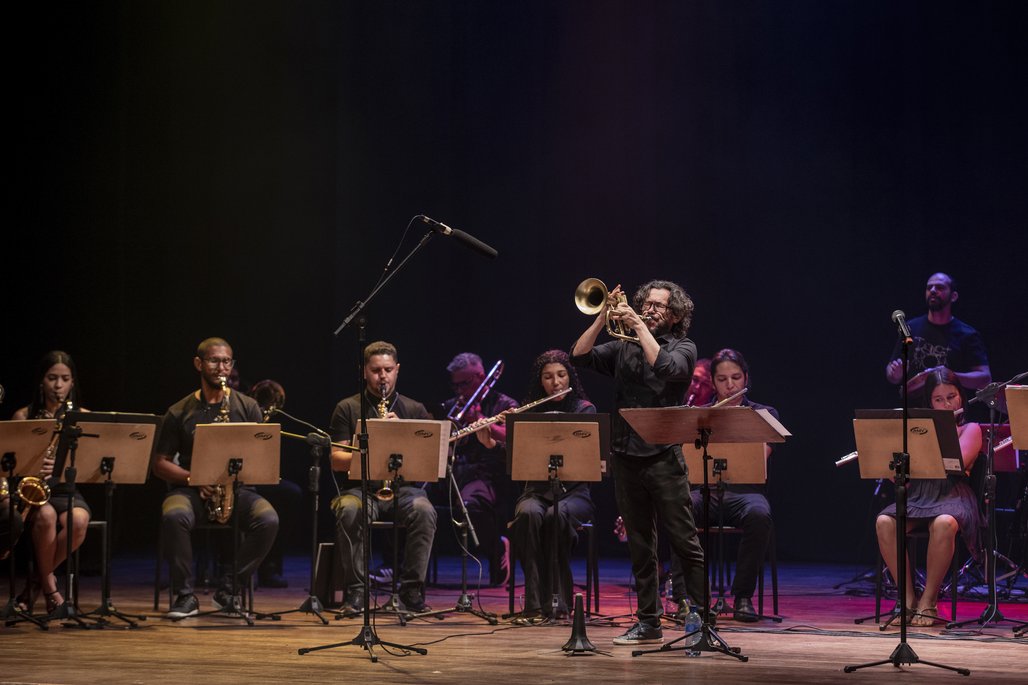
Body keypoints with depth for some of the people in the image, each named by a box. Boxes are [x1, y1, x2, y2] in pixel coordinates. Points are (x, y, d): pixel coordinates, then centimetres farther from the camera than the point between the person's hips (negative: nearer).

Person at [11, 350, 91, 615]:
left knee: (78, 521, -34)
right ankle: (50, 588, -16)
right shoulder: (24, 416, 6)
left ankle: (37, 583, -11)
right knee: (46, 515, -37)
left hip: (66, 490, 1)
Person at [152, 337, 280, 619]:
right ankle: (185, 596, -20)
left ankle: (228, 590, -12)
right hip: (190, 488, -1)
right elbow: (160, 464, 5)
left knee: (268, 520, -29)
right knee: (173, 516, -36)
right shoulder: (179, 413, 6)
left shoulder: (247, 407, 9)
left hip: (237, 488, 1)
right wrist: (194, 479, -13)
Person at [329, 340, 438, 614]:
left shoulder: (415, 410, 14)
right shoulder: (347, 409, 10)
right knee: (350, 511, -36)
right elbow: (336, 460, 2)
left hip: (404, 487, 1)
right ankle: (355, 591, -25)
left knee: (424, 511, -33)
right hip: (360, 487, -1)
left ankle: (412, 589, -21)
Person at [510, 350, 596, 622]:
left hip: (573, 491, -2)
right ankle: (534, 603, -32)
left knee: (557, 515, -36)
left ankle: (559, 602, -28)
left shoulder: (584, 410, 2)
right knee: (528, 514, -34)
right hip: (537, 490, 2)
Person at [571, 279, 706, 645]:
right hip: (625, 455, 4)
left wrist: (641, 327, -14)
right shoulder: (623, 347, 14)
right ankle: (649, 622, 16)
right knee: (640, 545, 10)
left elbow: (666, 367, -19)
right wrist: (603, 319, -5)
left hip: (664, 456, -4)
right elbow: (579, 356, 2)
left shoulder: (683, 347, 4)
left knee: (685, 542, -5)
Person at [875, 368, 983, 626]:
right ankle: (908, 599, -22)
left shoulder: (970, 429, 11)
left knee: (943, 524, -41)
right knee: (884, 522, -31)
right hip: (918, 497, 3)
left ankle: (928, 602, -26)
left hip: (953, 497, -3)